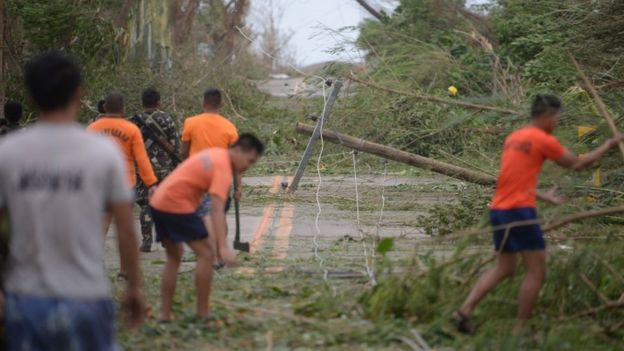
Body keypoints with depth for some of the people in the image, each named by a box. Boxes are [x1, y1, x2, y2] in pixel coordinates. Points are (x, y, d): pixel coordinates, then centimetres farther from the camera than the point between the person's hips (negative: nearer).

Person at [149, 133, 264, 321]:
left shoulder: (215, 154, 13)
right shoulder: (223, 168, -15)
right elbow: (217, 209, -26)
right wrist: (223, 247, -33)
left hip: (158, 201, 10)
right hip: (177, 205, -10)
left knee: (174, 258, 20)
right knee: (206, 254, -5)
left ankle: (165, 314, 20)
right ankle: (202, 314, -5)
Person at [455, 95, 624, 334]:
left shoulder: (513, 138, 15)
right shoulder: (544, 140, -8)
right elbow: (578, 164, 2)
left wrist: (543, 197, 27)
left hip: (498, 210, 8)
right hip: (520, 211, -8)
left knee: (503, 269, 16)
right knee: (536, 272, 2)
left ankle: (465, 310, 4)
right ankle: (520, 329, 2)